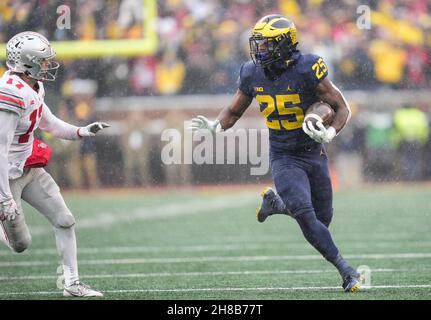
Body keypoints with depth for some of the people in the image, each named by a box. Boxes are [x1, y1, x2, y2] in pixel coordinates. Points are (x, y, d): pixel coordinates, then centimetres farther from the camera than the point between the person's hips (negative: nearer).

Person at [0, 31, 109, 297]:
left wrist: (82, 132, 7)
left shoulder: (33, 88, 4)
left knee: (65, 221, 5)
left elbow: (48, 122, 23)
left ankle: (73, 284, 14)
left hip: (30, 170, 9)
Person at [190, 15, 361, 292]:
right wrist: (216, 126, -13)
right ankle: (346, 271, -13)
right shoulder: (253, 74, -7)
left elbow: (342, 108, -12)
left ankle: (276, 203, 35)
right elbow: (234, 111, 8)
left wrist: (330, 133, -31)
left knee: (322, 220, 8)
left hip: (314, 154, -1)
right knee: (305, 215, -19)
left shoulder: (307, 69, -19)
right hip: (284, 157, 1)